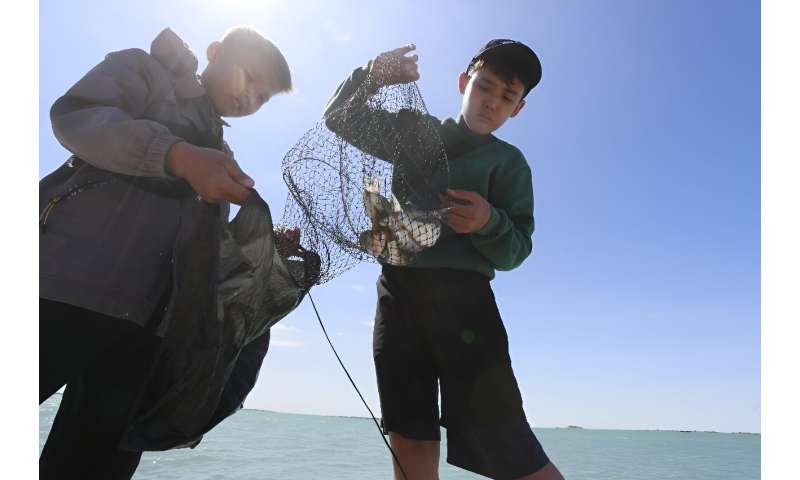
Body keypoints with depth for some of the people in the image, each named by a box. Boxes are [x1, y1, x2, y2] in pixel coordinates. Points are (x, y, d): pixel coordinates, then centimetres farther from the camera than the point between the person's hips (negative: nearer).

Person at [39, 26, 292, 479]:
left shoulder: (222, 156, 25)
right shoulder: (146, 69, 10)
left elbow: (206, 242, 19)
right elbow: (75, 114, -10)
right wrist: (179, 155, -24)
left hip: (141, 318, 6)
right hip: (68, 285, -6)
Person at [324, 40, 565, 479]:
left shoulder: (508, 161, 10)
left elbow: (515, 251, 1)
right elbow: (340, 117, 20)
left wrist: (488, 224, -21)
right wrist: (374, 75, 2)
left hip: (460, 296, -2)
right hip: (397, 294, 3)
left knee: (504, 444, -9)